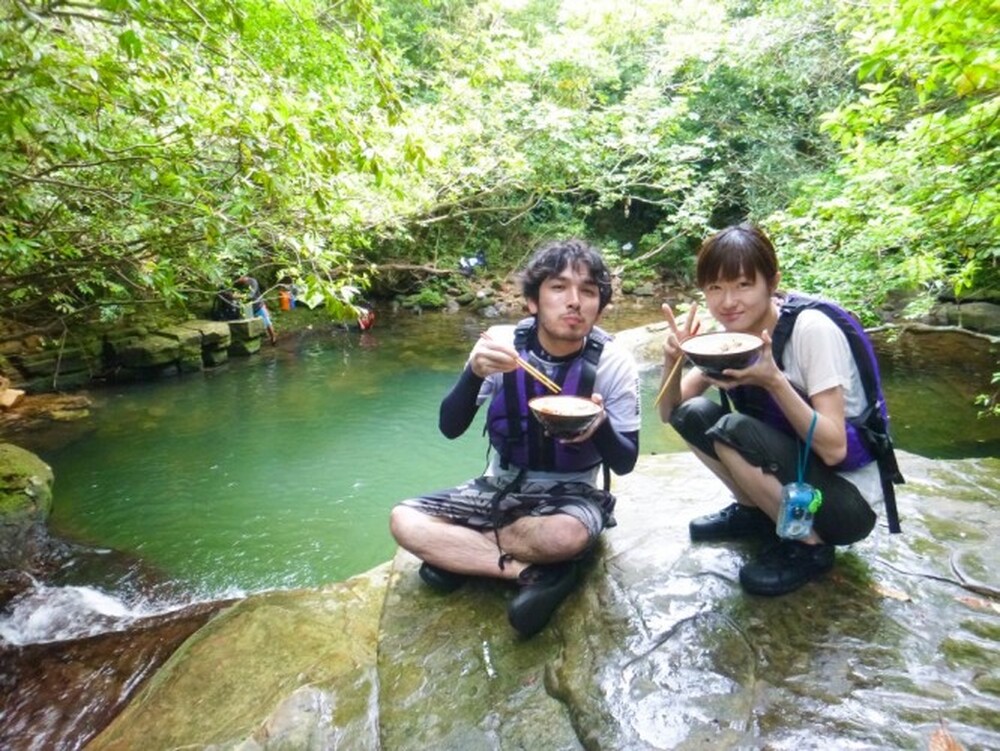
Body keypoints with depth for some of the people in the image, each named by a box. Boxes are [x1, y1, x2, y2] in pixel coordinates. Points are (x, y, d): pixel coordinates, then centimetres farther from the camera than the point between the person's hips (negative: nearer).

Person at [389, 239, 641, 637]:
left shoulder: (613, 362, -15)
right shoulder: (504, 341, -12)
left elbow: (625, 462, -10)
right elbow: (450, 428, -14)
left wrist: (600, 426, -33)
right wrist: (474, 372, -34)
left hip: (570, 493, -2)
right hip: (501, 486, 3)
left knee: (567, 536, -38)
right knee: (405, 521, -17)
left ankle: (458, 554, -11)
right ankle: (536, 574, -17)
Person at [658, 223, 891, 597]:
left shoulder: (811, 329, -23)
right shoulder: (729, 333, -5)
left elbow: (833, 449, -26)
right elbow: (670, 412, -4)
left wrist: (773, 380, -38)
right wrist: (672, 359, -23)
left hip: (847, 499, -6)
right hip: (794, 475, 6)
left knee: (733, 429, -28)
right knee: (694, 415, -14)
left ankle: (809, 545, -7)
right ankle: (756, 512, 8)